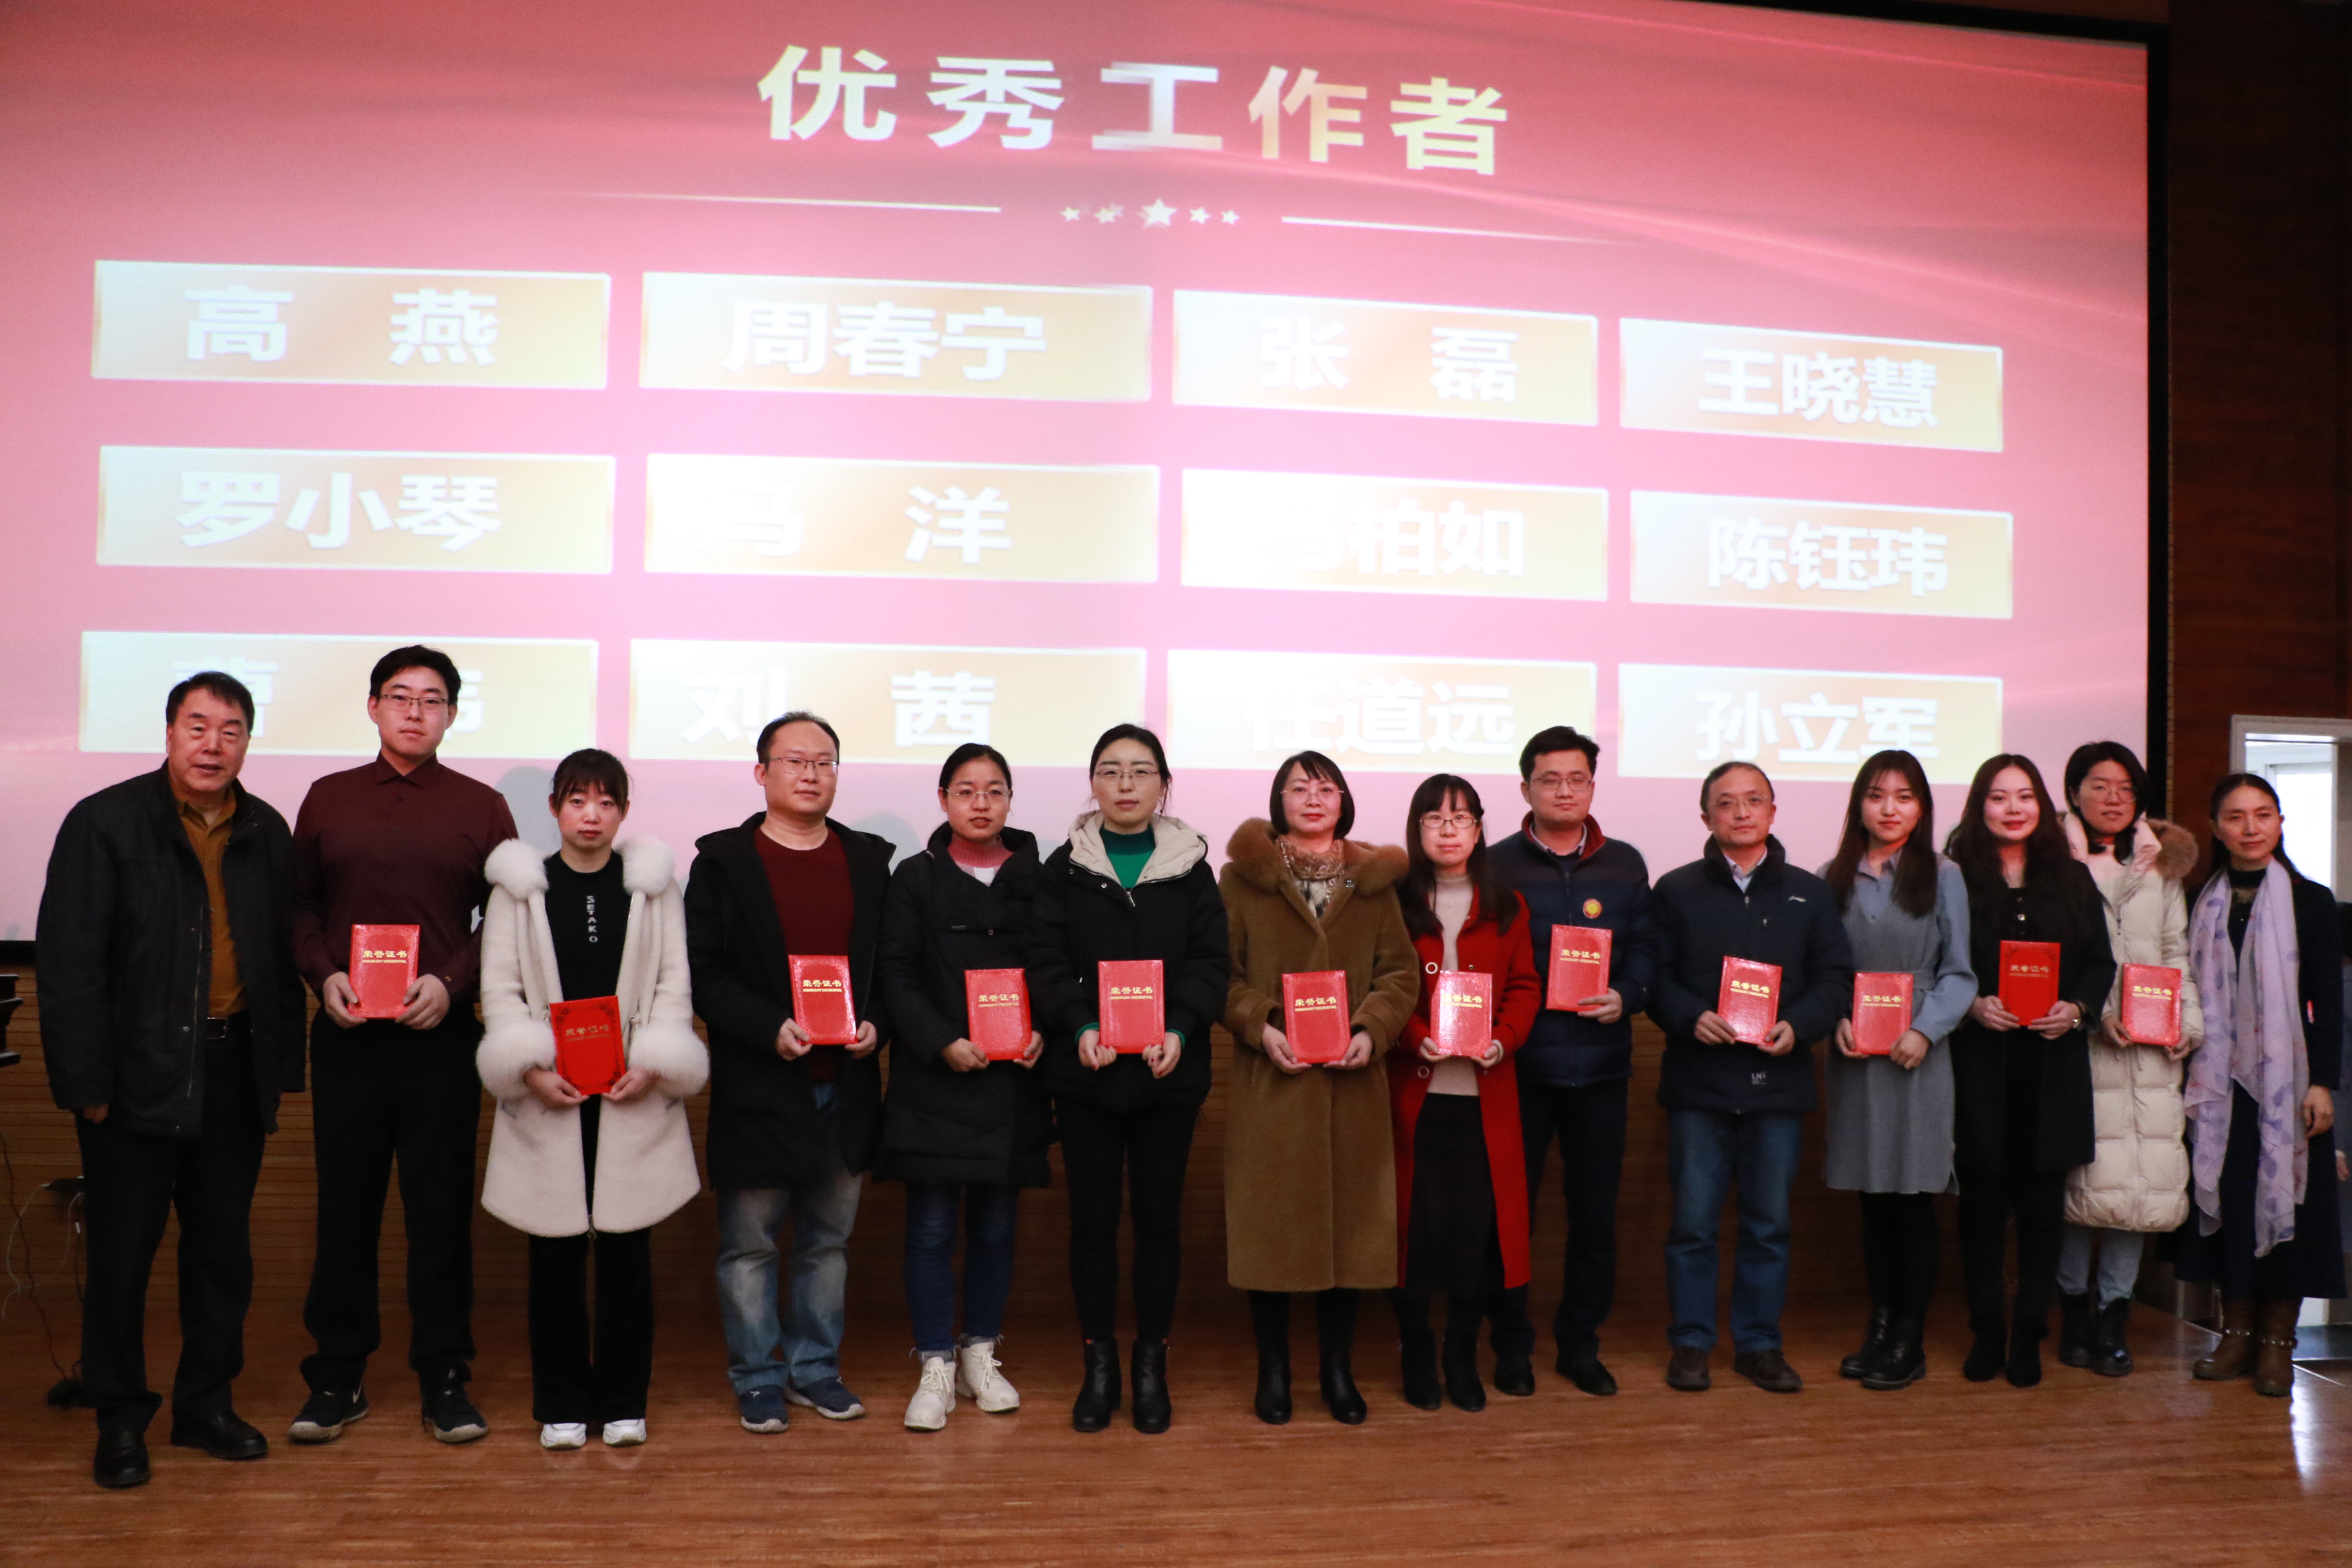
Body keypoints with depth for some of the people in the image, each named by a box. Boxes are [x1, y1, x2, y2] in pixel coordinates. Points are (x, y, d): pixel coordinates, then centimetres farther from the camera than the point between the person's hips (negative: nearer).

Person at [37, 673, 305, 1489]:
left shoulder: (267, 834, 7)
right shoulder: (105, 823, -6)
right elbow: (68, 961, -8)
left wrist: (284, 1065, 6)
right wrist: (85, 1080, -12)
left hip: (234, 1072, 4)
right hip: (139, 1076, -4)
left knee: (223, 1245, 12)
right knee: (122, 1250, 4)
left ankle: (206, 1402, 25)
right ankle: (120, 1420, 18)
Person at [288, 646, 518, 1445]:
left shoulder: (481, 807, 5)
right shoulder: (327, 799, 10)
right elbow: (300, 906, 11)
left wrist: (451, 982, -10)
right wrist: (324, 975, -6)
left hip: (441, 1035, -1)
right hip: (346, 1034, 1)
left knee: (443, 1208, 3)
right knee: (345, 1205, 6)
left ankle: (444, 1379, 14)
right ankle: (337, 1379, 18)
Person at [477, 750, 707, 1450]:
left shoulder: (654, 886, 7)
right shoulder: (519, 887, 6)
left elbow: (675, 984, 4)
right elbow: (500, 988, 2)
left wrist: (651, 1065, -9)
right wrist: (532, 1069, -11)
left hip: (634, 1097, 0)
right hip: (547, 1100, 0)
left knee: (628, 1248, 4)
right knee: (555, 1252, 4)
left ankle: (623, 1402, 16)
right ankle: (562, 1405, 16)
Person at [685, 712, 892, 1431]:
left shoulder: (869, 860, 9)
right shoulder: (723, 861, -1)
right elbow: (702, 970, -6)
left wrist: (875, 1024, -6)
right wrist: (770, 1028, -17)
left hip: (845, 1082, 3)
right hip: (757, 1082, -3)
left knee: (828, 1239, 13)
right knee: (749, 1242, 4)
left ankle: (816, 1368, 26)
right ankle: (757, 1378, 17)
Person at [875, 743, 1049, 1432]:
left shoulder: (1035, 879, 7)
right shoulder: (915, 878, 3)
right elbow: (897, 974, -2)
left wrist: (1042, 1032, -9)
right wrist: (942, 1043, -14)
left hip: (1013, 1081, 2)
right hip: (933, 1077, -2)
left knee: (996, 1225, 10)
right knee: (932, 1227, 0)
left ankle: (981, 1354, 24)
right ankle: (936, 1367, 9)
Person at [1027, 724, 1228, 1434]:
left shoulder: (1190, 866, 5)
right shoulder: (1064, 868, 4)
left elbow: (1210, 962, 0)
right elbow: (1047, 963, -2)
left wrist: (1180, 1031, -15)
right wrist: (1080, 1026, -18)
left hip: (1169, 1070, 0)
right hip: (1087, 1070, 0)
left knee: (1159, 1214, 6)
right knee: (1092, 1215, 5)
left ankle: (1152, 1362, 19)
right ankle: (1099, 1362, 18)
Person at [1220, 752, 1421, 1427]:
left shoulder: (1374, 881, 10)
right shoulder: (1242, 876, 3)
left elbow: (1401, 972, 6)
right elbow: (1220, 971, 0)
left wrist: (1373, 1031, -10)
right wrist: (1260, 1028, -14)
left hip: (1351, 1081, 2)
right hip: (1269, 1081, -2)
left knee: (1349, 1218, 7)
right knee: (1270, 1220, 2)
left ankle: (1338, 1367, 21)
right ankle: (1273, 1368, 17)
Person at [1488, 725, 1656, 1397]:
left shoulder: (1624, 864, 9)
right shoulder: (1497, 866, 2)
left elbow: (1645, 947, 7)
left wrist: (1625, 997, -11)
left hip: (1601, 1060, 2)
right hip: (1519, 1062, -2)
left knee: (1596, 1208, 8)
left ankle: (1581, 1342, 22)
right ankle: (1512, 1345, 16)